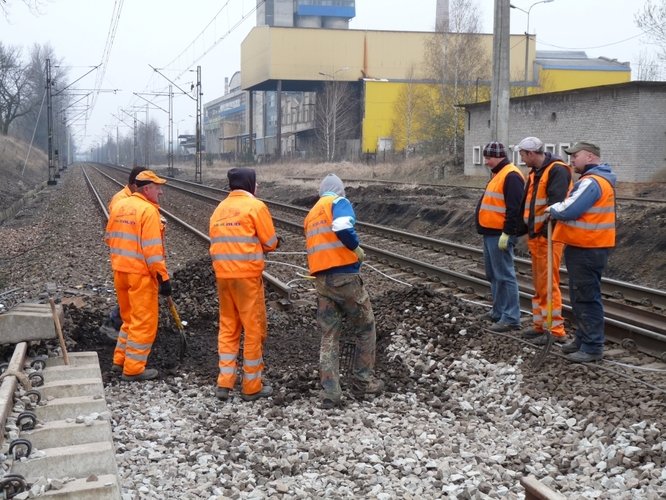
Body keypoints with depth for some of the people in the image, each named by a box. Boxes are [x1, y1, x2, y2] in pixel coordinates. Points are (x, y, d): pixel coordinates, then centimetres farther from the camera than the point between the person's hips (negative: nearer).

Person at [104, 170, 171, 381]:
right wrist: (163, 278, -16)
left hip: (120, 271, 8)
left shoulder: (119, 206, 8)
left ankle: (120, 359, 29)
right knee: (144, 322, 3)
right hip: (141, 274, -8)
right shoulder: (148, 210, -16)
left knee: (129, 318, 22)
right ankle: (133, 369, 8)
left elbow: (109, 238, 14)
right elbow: (152, 249, -20)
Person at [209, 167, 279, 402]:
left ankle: (224, 383, 12)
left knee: (227, 327, 14)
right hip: (247, 275, -6)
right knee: (254, 329, 4)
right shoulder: (256, 206, -7)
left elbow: (216, 241, 11)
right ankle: (252, 387, 9)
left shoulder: (220, 208, 11)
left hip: (222, 274, 6)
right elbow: (270, 243, -6)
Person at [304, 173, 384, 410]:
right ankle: (362, 382, 14)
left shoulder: (311, 214, 21)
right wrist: (357, 249, -8)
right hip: (344, 276, -6)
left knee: (329, 336, 8)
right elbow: (343, 229, -23)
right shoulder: (339, 203, -2)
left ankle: (330, 393, 1)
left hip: (321, 280, 7)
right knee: (366, 328, 11)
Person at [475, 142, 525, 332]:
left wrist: (507, 233, -23)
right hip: (490, 233, 11)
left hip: (499, 235, -11)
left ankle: (511, 318, -6)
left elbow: (514, 208, -21)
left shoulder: (511, 176, -15)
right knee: (493, 275, 16)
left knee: (504, 276, -9)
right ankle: (499, 312, 25)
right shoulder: (499, 174, 18)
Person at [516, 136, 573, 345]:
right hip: (535, 236, 9)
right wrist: (521, 230, 18)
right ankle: (540, 325, 23)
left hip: (548, 237, -9)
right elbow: (527, 204, 21)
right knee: (538, 284, 14)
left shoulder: (557, 170, -13)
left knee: (548, 284, -8)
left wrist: (547, 231, -28)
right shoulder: (534, 173, 16)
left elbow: (556, 203, -24)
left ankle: (556, 330, -3)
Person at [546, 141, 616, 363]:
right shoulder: (599, 180, 17)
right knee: (580, 296, 18)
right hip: (586, 247, 11)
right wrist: (558, 209, 5)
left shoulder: (592, 182, -18)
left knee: (586, 297, -5)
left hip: (587, 250, -11)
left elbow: (569, 210, -24)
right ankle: (584, 339, 28)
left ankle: (592, 347, 0)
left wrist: (552, 209, -6)